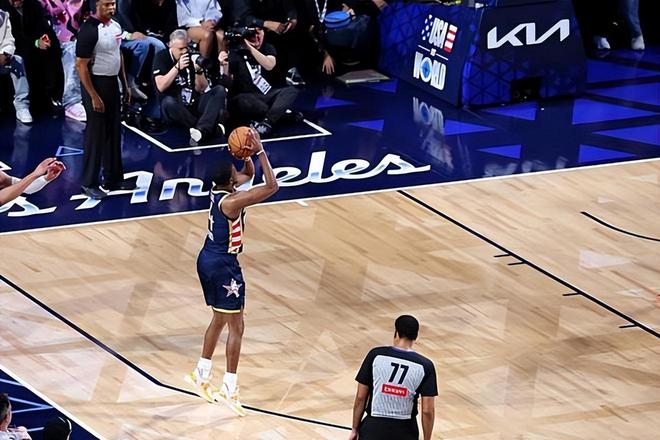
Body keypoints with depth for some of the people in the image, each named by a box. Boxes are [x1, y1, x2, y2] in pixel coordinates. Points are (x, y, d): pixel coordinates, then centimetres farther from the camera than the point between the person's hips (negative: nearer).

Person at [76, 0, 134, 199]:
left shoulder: (115, 26, 5)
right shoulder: (89, 30, -19)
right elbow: (81, 66, -19)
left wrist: (125, 84, 15)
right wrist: (93, 97, -20)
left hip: (113, 83, 8)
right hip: (96, 84, -8)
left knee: (114, 133, 14)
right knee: (96, 135, -1)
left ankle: (113, 178, 24)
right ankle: (89, 183, 8)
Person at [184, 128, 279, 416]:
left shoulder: (218, 189, 2)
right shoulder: (231, 202, -24)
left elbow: (248, 174, 18)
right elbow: (271, 187, -29)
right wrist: (260, 152, -26)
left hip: (207, 259, 10)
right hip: (223, 265, -10)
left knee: (219, 319, 23)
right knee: (236, 327, -2)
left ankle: (201, 375, 30)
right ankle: (229, 389, -3)